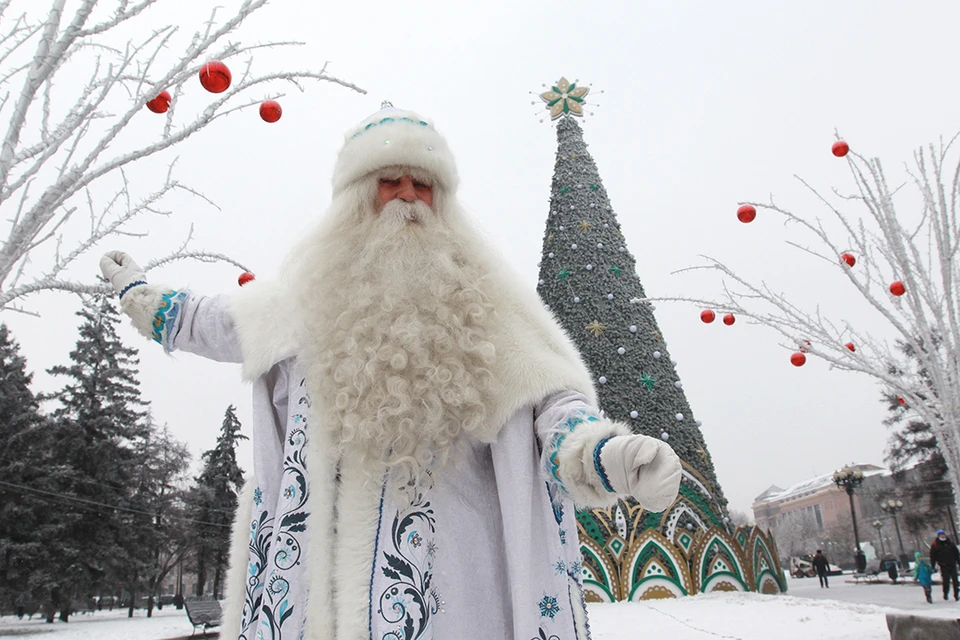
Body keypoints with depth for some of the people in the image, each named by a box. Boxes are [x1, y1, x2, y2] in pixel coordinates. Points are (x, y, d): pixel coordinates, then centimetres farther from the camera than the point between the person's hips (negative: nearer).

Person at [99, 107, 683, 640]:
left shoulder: (481, 299, 6)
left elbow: (547, 396, -2)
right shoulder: (309, 294, 15)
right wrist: (135, 290, 47)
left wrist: (602, 450, -23)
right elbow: (214, 323, 34)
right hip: (313, 568, 3)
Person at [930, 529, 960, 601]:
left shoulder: (950, 543, 8)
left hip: (952, 565, 3)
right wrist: (933, 567, -1)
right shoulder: (935, 545, -1)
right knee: (946, 581, -4)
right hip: (943, 566, -3)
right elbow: (932, 557, 2)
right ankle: (945, 594, 11)